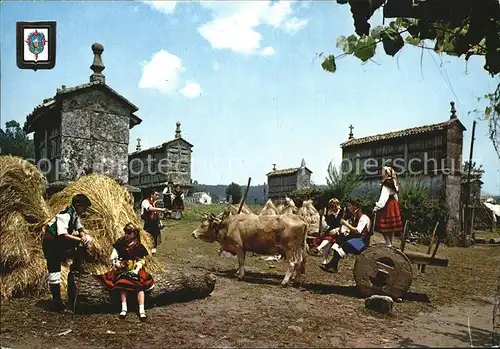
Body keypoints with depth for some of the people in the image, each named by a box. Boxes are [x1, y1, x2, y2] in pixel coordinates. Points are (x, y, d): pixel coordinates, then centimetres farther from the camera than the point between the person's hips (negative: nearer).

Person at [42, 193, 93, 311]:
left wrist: (83, 235, -12)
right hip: (51, 244, -8)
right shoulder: (64, 215, -25)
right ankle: (57, 302, 2)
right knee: (55, 272, -8)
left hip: (62, 243, 8)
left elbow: (80, 228, 11)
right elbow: (63, 235, -33)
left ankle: (76, 266, 4)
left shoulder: (75, 215, 1)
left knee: (88, 239, -3)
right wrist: (80, 239, -29)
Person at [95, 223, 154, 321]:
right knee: (122, 283, -26)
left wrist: (137, 270, -17)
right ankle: (124, 308, -19)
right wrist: (115, 261, -17)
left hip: (134, 269, -1)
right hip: (122, 268, 2)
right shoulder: (120, 243, 5)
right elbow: (113, 255, 5)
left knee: (139, 286, -23)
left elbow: (142, 260, -1)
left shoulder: (138, 246, -2)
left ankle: (141, 310, -20)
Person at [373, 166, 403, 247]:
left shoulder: (386, 185, -19)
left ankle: (388, 243, 3)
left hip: (387, 206, -9)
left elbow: (383, 198, -24)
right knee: (391, 224, 16)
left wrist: (376, 207, -23)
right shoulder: (393, 183, 8)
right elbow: (395, 196, 16)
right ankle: (390, 242, 27)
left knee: (385, 225, -1)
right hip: (394, 204, 9)